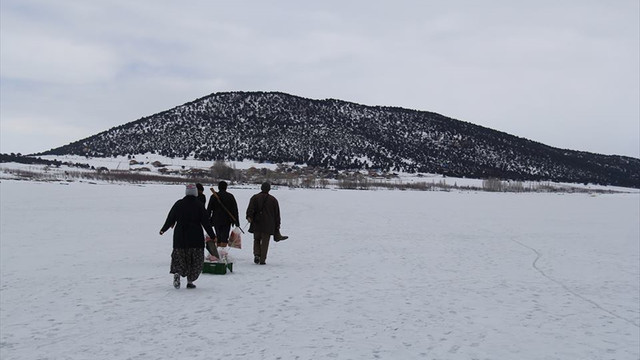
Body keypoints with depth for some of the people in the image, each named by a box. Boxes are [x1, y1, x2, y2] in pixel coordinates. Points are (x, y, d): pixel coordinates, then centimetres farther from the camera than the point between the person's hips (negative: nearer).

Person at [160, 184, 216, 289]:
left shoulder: (178, 204, 0)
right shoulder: (199, 205, -7)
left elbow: (170, 219, 6)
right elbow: (205, 222, -7)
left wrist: (163, 230, 22)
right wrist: (212, 236, -2)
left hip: (180, 237, 2)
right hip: (195, 237, -2)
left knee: (179, 257, 13)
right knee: (195, 260, 8)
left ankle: (177, 273, -12)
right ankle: (190, 281, 7)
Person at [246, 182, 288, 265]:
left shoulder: (255, 197, 5)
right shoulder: (273, 199, 8)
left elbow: (250, 208, -12)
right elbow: (277, 214, 11)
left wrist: (249, 216, -22)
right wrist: (277, 225, 16)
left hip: (256, 224, 0)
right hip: (268, 225, 0)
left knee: (256, 240, 15)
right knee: (265, 242, 3)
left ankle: (256, 254, -5)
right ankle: (262, 260, 0)